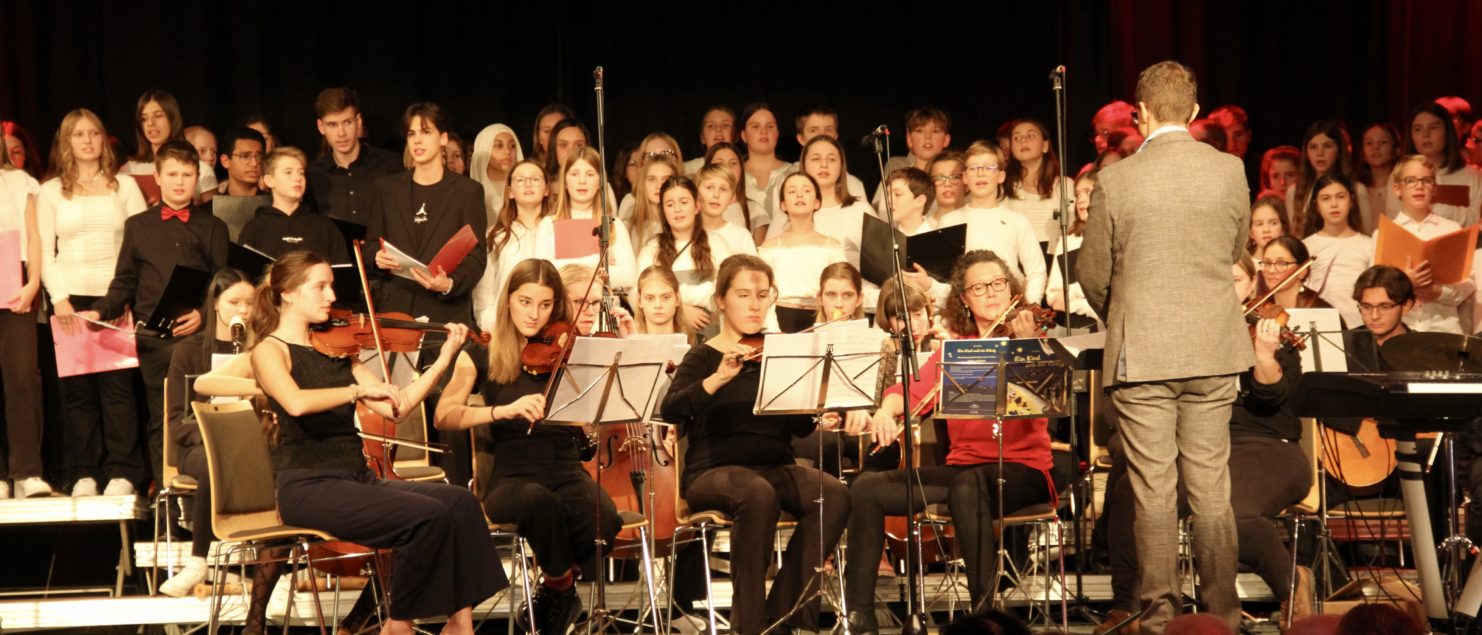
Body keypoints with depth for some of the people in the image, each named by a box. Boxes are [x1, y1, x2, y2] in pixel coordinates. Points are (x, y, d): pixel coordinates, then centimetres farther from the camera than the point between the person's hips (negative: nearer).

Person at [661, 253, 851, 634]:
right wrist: (719, 378, -31)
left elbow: (798, 425, 9)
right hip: (715, 471, -4)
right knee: (759, 494, -37)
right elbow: (671, 411, -17)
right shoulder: (704, 357, 2)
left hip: (775, 467, 4)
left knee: (833, 495, -25)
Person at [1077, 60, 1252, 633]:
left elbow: (1093, 274, 0)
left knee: (1154, 490, 3)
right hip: (1214, 350, 3)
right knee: (1211, 487, 10)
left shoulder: (1117, 181, -9)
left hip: (1142, 352, -2)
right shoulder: (1230, 171, -2)